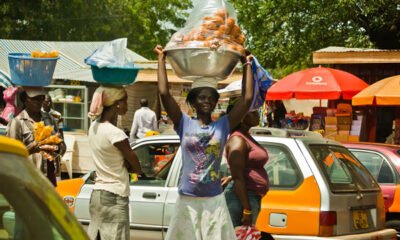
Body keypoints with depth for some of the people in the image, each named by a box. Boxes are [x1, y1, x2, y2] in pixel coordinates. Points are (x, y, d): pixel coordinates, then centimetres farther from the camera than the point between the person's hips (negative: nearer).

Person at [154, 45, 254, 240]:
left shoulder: (223, 125, 2)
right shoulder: (184, 124, -1)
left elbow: (247, 99, -3)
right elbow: (164, 93, -9)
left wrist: (246, 64, -1)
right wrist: (161, 59, -5)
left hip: (214, 200, 1)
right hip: (187, 200, -1)